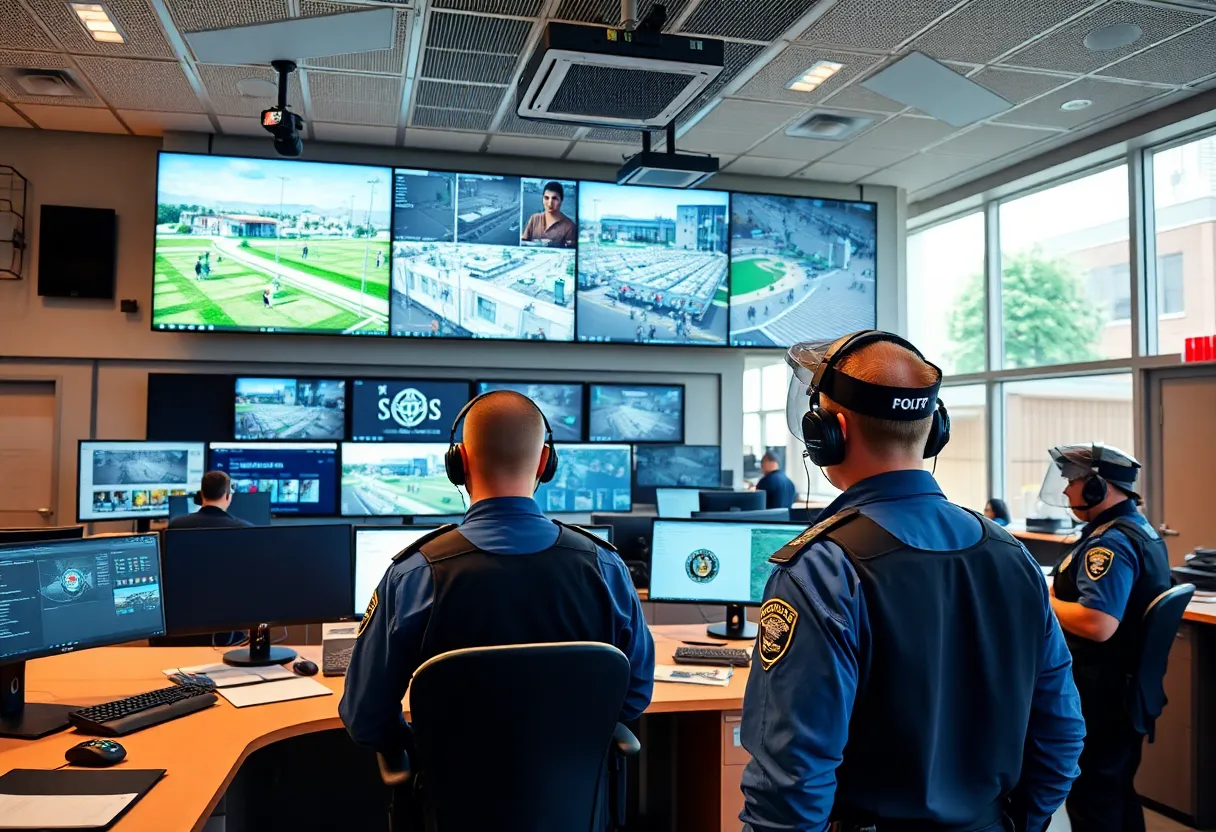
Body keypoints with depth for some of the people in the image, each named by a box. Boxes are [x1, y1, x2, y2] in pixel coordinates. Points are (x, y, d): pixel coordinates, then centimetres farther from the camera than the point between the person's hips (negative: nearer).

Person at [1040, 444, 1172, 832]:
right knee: (1119, 792, 21)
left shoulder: (1111, 542, -24)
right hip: (1127, 688, 10)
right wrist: (1059, 590, 10)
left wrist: (1046, 600, -19)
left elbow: (1097, 624, -33)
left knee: (1092, 800, 2)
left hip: (1100, 694, -10)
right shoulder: (1140, 530, 10)